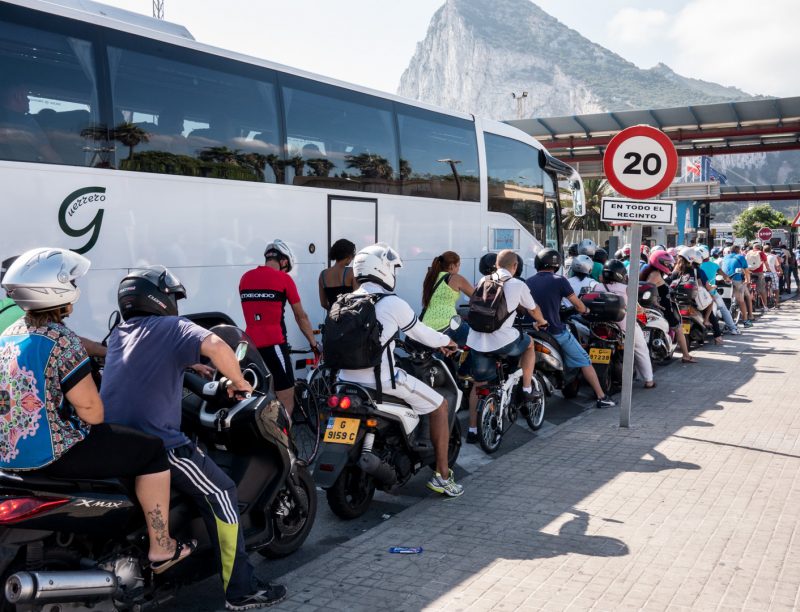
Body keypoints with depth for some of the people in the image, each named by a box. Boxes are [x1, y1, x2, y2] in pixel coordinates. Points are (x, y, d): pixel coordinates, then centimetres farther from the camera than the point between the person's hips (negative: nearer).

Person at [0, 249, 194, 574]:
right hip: (52, 454, -10)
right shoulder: (61, 339, -19)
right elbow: (91, 410, -19)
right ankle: (161, 547, 8)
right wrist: (96, 425, 3)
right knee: (151, 450, 1)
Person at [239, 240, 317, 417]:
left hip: (251, 345, 6)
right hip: (273, 344, -6)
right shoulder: (283, 279, -2)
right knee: (287, 403, -2)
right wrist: (313, 343, 18)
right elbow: (301, 317, 6)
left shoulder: (245, 278, 12)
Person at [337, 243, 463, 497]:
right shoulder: (392, 303, -9)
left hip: (347, 379, 7)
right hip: (381, 379, -7)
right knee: (439, 405, 10)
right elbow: (421, 333, 2)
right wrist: (446, 341, 21)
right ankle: (442, 475, 12)